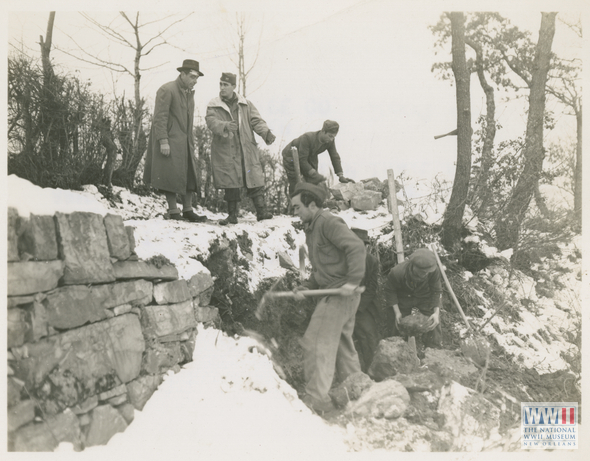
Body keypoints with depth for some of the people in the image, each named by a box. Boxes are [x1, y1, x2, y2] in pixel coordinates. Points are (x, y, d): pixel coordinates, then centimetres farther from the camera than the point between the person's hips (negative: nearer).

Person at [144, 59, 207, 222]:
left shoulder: (189, 92, 16)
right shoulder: (167, 90, -9)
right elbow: (160, 117, -15)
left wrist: (192, 143, 15)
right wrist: (163, 141, -21)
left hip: (185, 142, 8)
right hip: (170, 141, -8)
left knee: (190, 175, 5)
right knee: (171, 175, -5)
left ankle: (188, 210, 11)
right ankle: (173, 211, 2)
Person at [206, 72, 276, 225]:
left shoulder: (245, 104, 11)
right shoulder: (213, 106, 6)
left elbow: (256, 120, 4)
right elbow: (212, 122, -11)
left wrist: (266, 132, -16)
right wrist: (224, 126, -33)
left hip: (247, 151, 1)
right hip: (225, 152, -1)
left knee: (255, 181, -3)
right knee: (230, 185, 2)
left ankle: (261, 211, 4)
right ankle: (232, 215, 13)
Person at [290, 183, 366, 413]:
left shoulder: (329, 223, -14)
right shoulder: (312, 228, 16)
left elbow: (356, 247, -25)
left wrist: (352, 280, -28)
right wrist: (306, 288, 5)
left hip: (340, 294, -10)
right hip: (332, 292, 10)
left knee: (317, 344, -8)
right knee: (342, 344, 19)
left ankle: (316, 398, -2)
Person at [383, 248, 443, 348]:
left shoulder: (434, 271, -32)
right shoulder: (397, 272, -36)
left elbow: (436, 291, -14)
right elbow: (390, 290, -16)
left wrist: (436, 312, -24)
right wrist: (397, 312, -18)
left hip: (425, 297, 1)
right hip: (403, 298, -1)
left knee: (433, 326, -4)